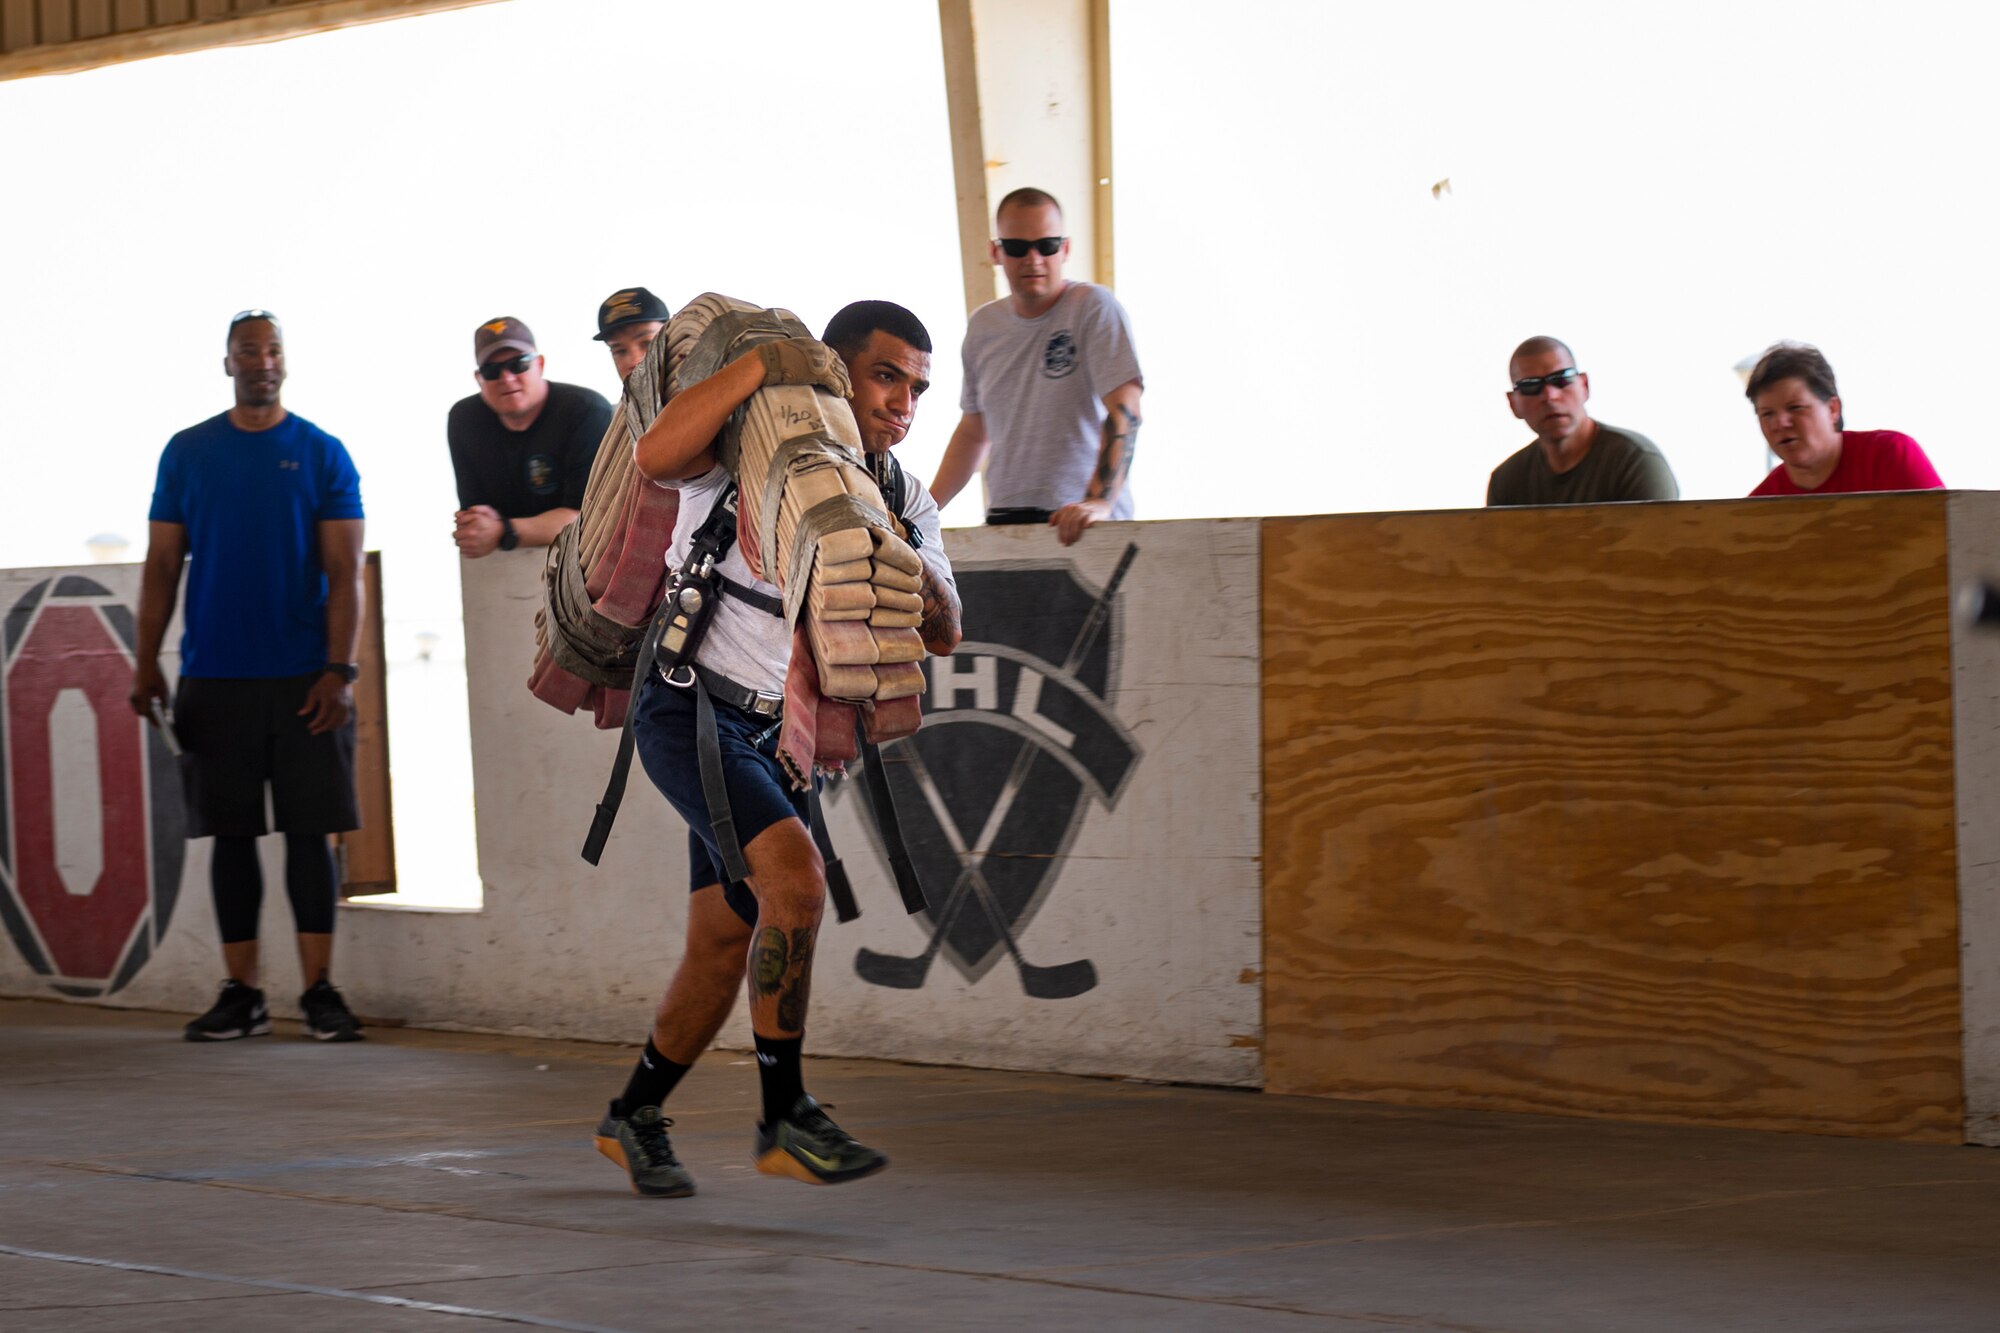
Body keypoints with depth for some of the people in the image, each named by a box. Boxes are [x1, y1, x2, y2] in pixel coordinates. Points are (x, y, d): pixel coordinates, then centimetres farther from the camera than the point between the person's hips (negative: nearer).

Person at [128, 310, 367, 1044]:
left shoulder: (322, 454, 3)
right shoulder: (188, 453, 7)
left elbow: (344, 572, -1)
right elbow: (162, 564, 7)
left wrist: (340, 668, -12)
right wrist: (145, 662, -2)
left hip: (303, 678, -1)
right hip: (215, 675, 2)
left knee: (309, 831, -1)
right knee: (231, 833, 4)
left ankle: (319, 990, 1)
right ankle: (241, 993, 8)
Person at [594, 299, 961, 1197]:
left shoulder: (903, 500, 7)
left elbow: (942, 635, -1)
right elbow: (656, 457, -32)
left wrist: (908, 563, -20)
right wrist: (762, 363, -32)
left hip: (779, 734, 7)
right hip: (692, 709, -7)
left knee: (727, 948, 9)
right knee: (796, 876, -26)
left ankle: (633, 1117, 28)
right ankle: (784, 1119, -21)